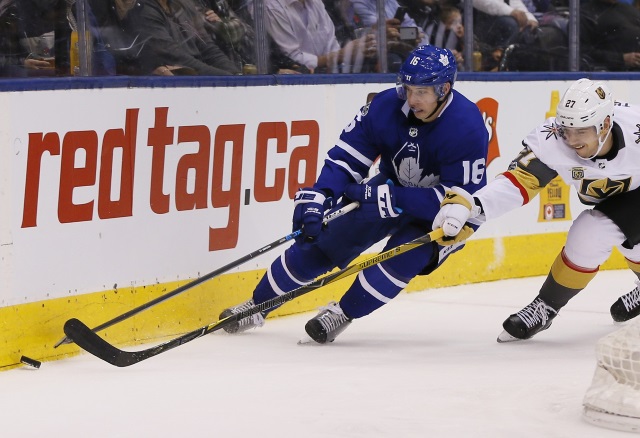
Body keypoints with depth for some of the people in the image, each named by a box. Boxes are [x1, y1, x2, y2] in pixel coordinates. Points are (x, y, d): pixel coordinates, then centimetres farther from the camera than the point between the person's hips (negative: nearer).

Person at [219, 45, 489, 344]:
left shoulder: (466, 126, -33)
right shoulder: (386, 106, -21)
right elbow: (346, 157, -14)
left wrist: (391, 198, -36)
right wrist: (317, 198, -31)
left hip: (445, 213, -4)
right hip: (392, 188, 4)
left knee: (406, 254, -30)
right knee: (322, 239, -1)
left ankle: (343, 314, -11)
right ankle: (257, 305, 16)